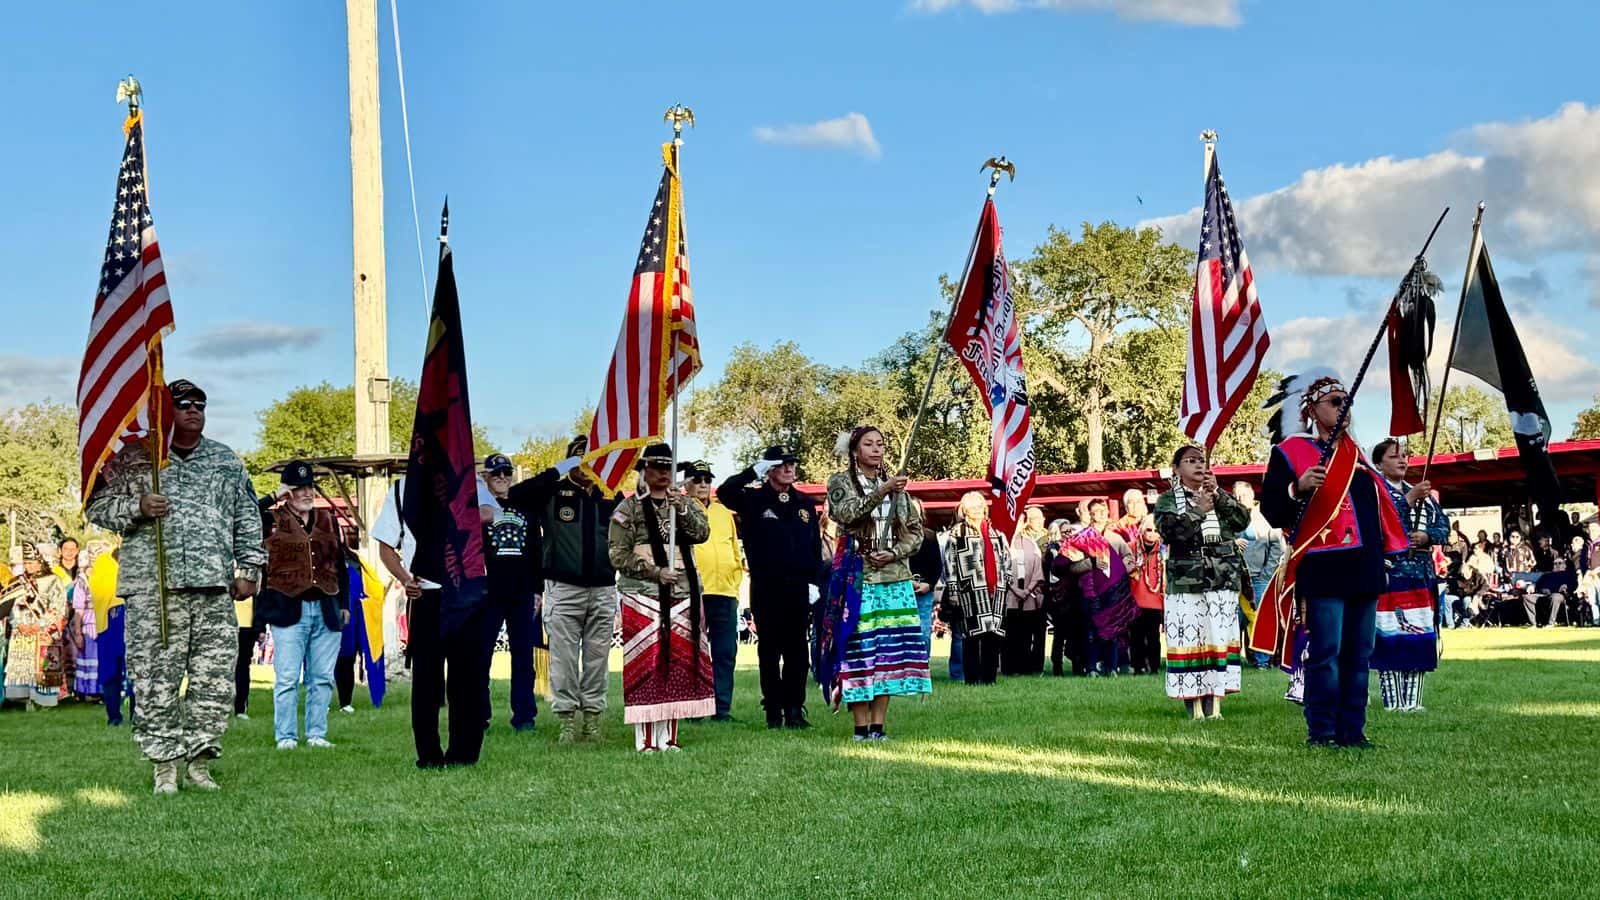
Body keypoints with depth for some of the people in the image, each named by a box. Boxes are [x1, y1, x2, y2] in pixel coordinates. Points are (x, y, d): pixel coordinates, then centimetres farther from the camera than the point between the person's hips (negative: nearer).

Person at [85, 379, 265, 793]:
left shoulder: (227, 461, 16)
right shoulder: (134, 458, 8)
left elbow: (248, 520, 17)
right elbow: (97, 506, 7)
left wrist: (248, 569, 9)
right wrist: (137, 507, -11)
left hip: (215, 588, 2)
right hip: (152, 588, -2)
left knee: (215, 678, -1)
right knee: (156, 679, -4)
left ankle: (200, 762, 9)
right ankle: (164, 766, 2)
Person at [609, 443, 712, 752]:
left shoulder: (685, 503, 15)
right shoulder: (630, 507, 3)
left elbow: (702, 533, -2)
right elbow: (618, 554, -3)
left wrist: (682, 509, -17)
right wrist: (655, 572, -12)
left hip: (683, 595, 4)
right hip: (642, 596, -4)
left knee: (679, 665, 4)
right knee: (645, 665, -7)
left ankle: (669, 736, 11)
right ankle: (646, 740, -5)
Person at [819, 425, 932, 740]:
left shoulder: (896, 485, 16)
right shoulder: (841, 482, 4)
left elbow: (915, 530, 14)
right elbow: (847, 514, -16)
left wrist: (894, 553, -4)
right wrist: (882, 492, -27)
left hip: (894, 576, 4)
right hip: (857, 576, -4)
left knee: (889, 649, 0)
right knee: (859, 648, -9)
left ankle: (878, 724, 4)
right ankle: (861, 726, -6)